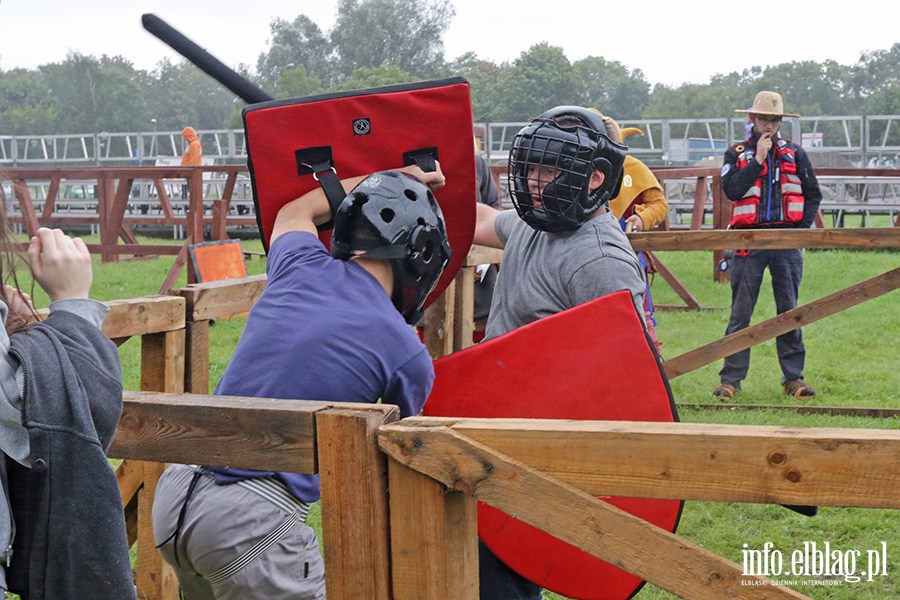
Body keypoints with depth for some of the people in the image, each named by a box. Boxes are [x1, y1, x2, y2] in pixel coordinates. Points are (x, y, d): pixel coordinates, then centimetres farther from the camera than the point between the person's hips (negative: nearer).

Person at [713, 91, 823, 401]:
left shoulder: (795, 154, 11)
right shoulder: (737, 154, 6)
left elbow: (813, 194, 13)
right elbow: (732, 190, -10)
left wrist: (802, 228, 1)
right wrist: (758, 159, -11)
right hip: (749, 241, -1)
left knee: (789, 310, 5)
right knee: (740, 312, 0)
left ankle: (793, 377, 11)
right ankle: (730, 379, 3)